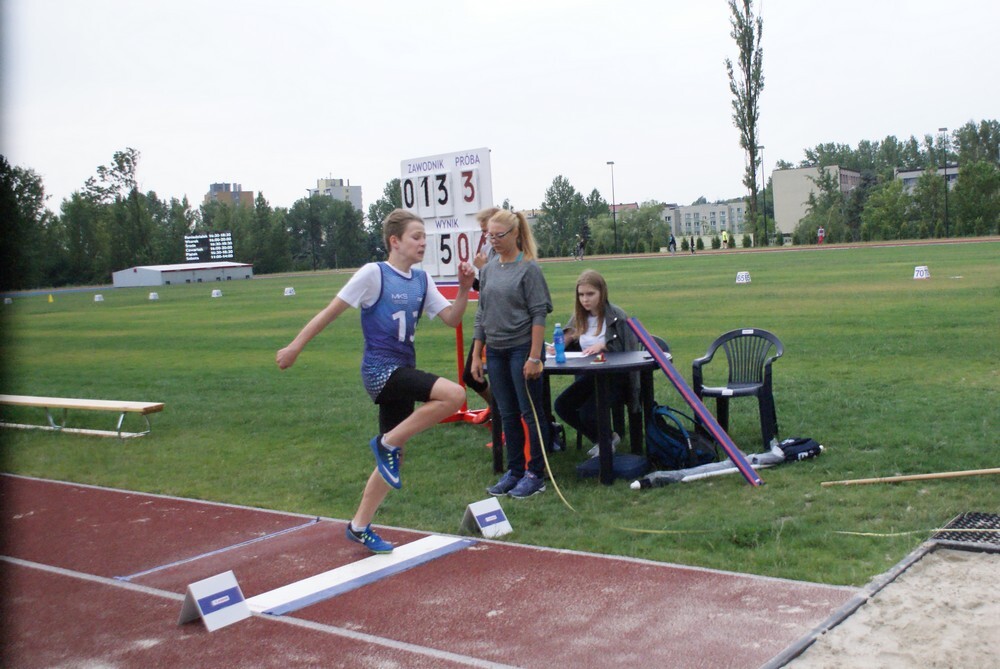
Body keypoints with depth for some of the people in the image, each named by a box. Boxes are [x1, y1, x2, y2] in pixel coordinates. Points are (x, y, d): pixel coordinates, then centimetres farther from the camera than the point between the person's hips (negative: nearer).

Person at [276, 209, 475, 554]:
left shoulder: (422, 280, 9)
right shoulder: (373, 273, -10)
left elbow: (452, 318, 7)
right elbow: (332, 311, -6)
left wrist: (464, 288, -9)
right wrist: (294, 347, -4)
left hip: (403, 373, 8)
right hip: (380, 369, -8)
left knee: (393, 457, 11)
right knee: (453, 394, -25)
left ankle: (360, 526, 25)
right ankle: (388, 443, -10)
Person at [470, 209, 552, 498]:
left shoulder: (529, 268, -7)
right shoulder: (488, 270, 10)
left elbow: (539, 315, -11)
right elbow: (481, 314, 14)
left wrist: (534, 357, -16)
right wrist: (477, 355, 11)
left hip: (522, 350, -6)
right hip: (496, 352, 6)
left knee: (531, 413, 3)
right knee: (507, 415, 12)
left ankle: (535, 474, 12)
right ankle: (514, 471, 22)